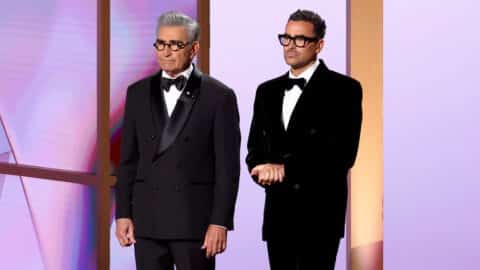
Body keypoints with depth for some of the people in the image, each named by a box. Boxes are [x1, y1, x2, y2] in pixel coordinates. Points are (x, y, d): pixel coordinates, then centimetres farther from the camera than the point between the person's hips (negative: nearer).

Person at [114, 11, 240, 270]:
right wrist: (123, 213, 4)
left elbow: (227, 166, -5)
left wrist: (220, 222, -10)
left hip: (195, 220, -3)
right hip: (147, 219, 4)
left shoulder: (218, 96, -2)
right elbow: (128, 159, 10)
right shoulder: (138, 93, 9)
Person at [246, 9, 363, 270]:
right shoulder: (267, 91, 16)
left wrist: (285, 168, -15)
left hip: (319, 212, -6)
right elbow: (255, 147, 15)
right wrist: (263, 168, -8)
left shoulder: (343, 89, -3)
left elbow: (342, 153, -13)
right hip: (277, 211, 6)